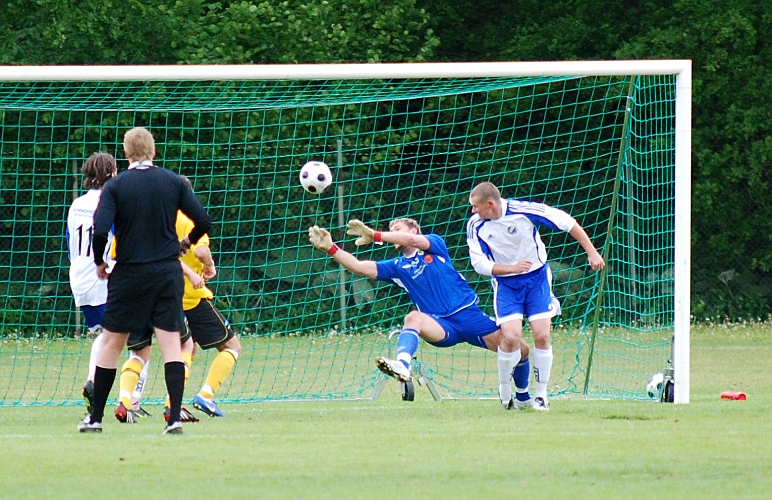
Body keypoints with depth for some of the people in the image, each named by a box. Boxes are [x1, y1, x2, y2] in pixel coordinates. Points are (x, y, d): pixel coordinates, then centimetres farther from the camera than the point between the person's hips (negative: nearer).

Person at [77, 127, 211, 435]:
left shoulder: (115, 186, -5)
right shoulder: (173, 182, 1)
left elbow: (100, 230, -16)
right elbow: (203, 221, 0)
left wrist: (99, 262, 1)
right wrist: (186, 242, 20)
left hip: (129, 274, -1)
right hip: (168, 273, 1)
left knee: (112, 343, 9)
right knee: (171, 343, 1)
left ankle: (95, 418, 15)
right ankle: (175, 418, -9)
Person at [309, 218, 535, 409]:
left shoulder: (435, 245, 5)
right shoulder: (397, 267, 12)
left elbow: (412, 240, -17)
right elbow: (359, 267, 3)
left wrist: (375, 235, -22)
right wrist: (330, 248, -10)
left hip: (469, 315, 0)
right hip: (443, 326, 0)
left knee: (520, 350, -5)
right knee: (414, 317, -34)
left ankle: (523, 397, 23)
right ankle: (402, 366, -59)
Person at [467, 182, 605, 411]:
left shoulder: (522, 211, -21)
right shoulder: (475, 225, -13)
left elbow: (567, 222, -13)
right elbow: (479, 263, -10)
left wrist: (592, 253, -13)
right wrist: (511, 268, -25)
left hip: (537, 278, -1)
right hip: (506, 284, 1)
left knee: (542, 336, -10)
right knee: (511, 337, -17)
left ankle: (541, 394, 6)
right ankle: (504, 389, 7)